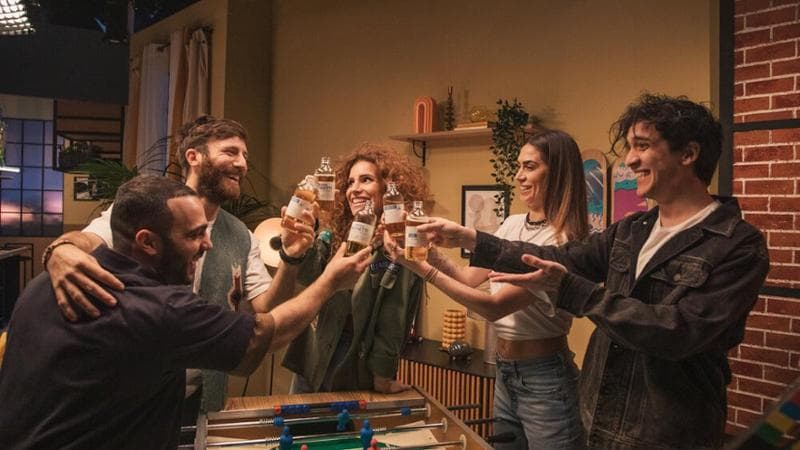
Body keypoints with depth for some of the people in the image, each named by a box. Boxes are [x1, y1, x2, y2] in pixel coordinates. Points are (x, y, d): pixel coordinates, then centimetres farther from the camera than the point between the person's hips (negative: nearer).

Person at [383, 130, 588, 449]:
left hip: (544, 380, -7)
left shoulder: (563, 242, -20)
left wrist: (425, 270, -25)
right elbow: (469, 277, 7)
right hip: (505, 373, 7)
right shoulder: (512, 225, 4)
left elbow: (496, 306, -24)